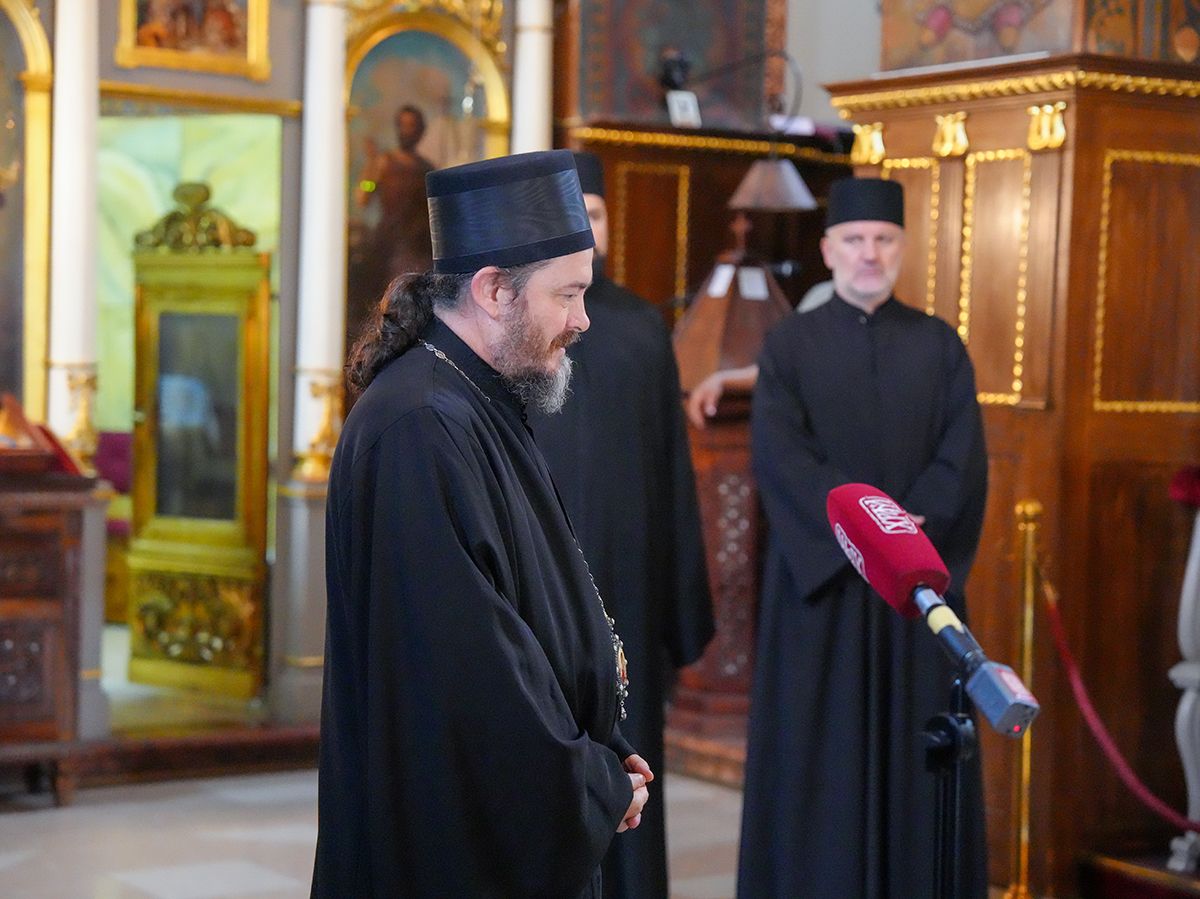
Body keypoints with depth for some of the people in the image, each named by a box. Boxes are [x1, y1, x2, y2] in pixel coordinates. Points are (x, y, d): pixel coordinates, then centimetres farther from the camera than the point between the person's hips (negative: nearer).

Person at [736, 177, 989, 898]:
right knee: (816, 751, 1)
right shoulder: (790, 344, 3)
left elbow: (965, 459, -2)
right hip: (817, 577, -1)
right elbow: (775, 452, -10)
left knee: (917, 750, 3)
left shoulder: (940, 345, 8)